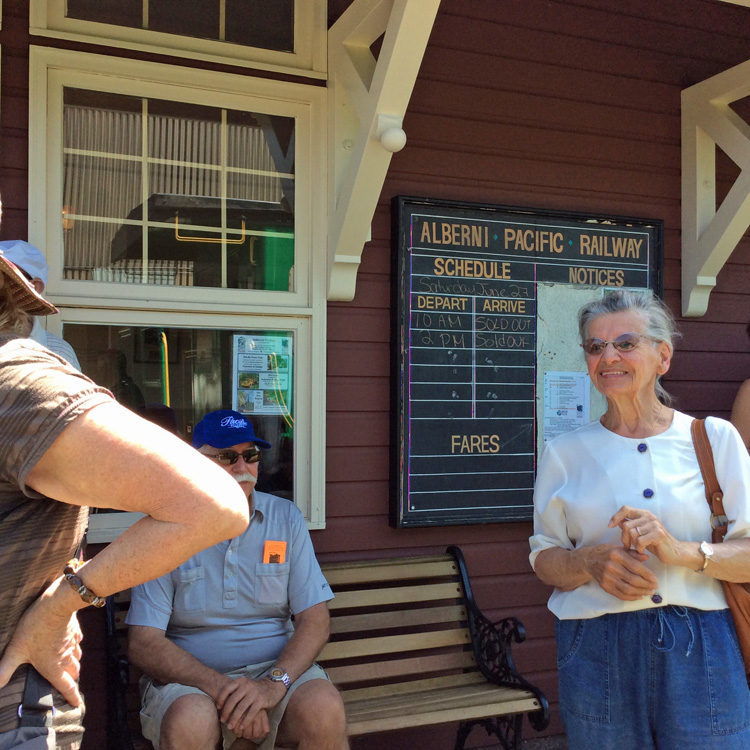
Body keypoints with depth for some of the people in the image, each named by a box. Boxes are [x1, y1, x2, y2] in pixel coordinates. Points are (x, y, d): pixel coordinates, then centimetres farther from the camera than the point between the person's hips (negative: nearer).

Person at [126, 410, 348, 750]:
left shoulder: (286, 518, 4)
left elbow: (315, 620, -1)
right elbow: (144, 644, -9)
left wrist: (275, 683, -19)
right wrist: (219, 686, -23)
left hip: (277, 668, 1)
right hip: (190, 677, -1)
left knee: (325, 708, -29)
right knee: (189, 720, -34)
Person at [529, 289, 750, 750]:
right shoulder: (565, 453, 6)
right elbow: (545, 560, 7)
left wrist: (682, 551, -19)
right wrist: (591, 563, -13)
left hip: (703, 653, 0)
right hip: (597, 655, 1)